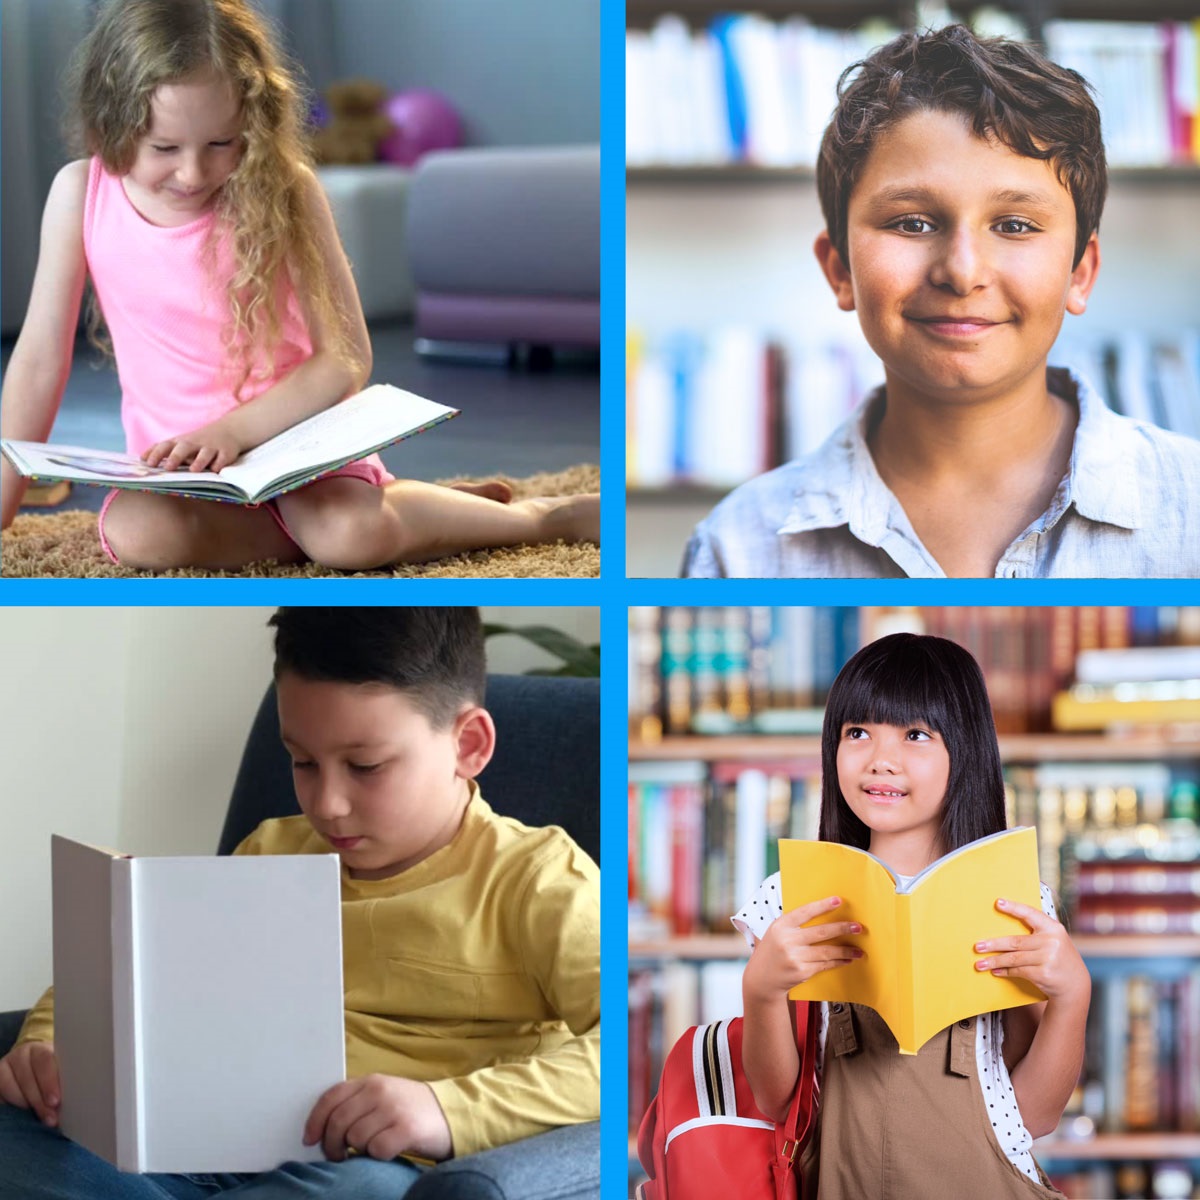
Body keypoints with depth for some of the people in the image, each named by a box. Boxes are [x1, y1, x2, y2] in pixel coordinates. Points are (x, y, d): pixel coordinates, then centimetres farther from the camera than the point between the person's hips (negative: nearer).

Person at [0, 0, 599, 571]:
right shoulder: (81, 194, -8)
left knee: (352, 534, -34)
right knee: (134, 533, -32)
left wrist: (233, 430, -24)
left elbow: (347, 357, -10)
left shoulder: (282, 191, -12)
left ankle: (549, 516, -8)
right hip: (174, 466, 3)